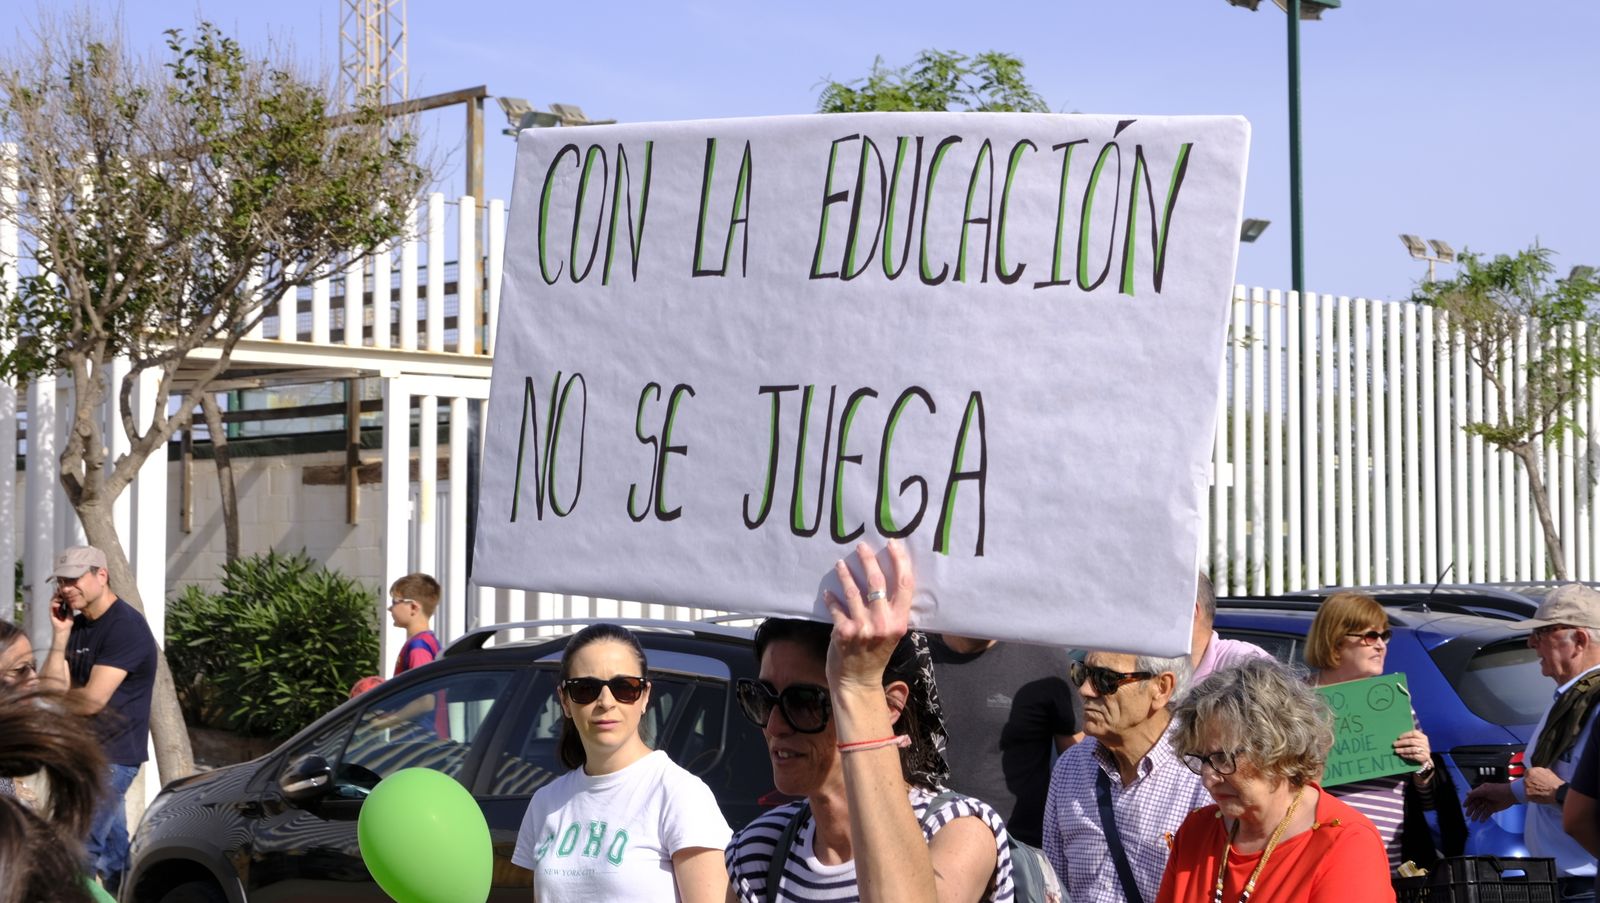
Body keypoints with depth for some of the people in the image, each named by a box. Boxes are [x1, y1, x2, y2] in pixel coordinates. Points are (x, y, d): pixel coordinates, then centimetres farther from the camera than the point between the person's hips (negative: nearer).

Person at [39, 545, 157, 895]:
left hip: (111, 757, -8)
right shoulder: (77, 626, 10)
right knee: (114, 855, 14)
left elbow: (91, 700, -20)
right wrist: (60, 635, -7)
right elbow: (55, 688, 1)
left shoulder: (126, 627, -16)